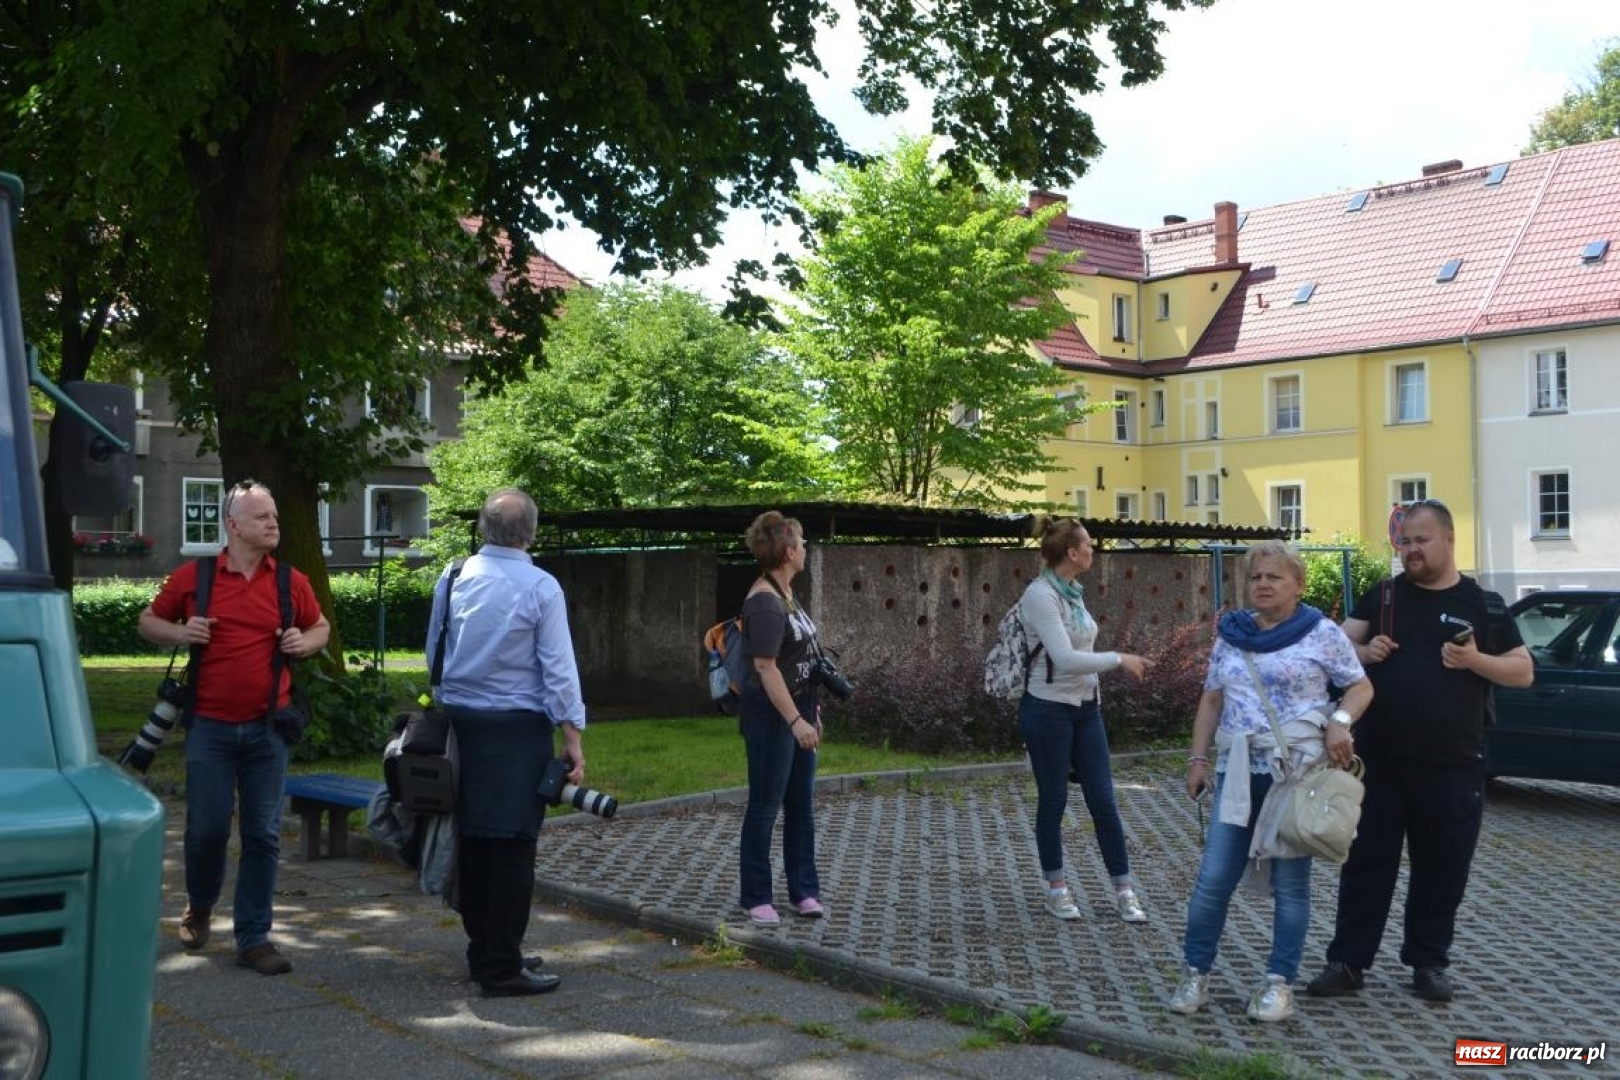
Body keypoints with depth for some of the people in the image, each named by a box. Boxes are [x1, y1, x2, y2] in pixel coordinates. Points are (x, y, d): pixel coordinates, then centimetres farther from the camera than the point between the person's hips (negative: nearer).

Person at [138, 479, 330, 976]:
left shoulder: (292, 582, 4)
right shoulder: (193, 575, 0)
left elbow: (321, 627, 18)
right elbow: (147, 622, 11)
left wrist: (306, 642, -4)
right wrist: (180, 633, -10)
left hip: (267, 728, 1)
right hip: (210, 726, -1)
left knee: (263, 835, 3)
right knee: (207, 829, 2)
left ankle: (253, 937, 13)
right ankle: (199, 908, 32)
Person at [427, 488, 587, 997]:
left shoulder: (454, 577, 4)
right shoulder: (540, 587, -9)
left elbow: (434, 653, 11)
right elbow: (559, 670, -9)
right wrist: (573, 738, -5)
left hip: (460, 721, 5)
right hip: (517, 726, -5)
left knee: (473, 840, 13)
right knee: (513, 847, -1)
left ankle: (482, 951, 25)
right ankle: (502, 968, 2)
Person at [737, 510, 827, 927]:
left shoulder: (787, 594, 11)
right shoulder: (763, 602, -18)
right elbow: (766, 667, -23)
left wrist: (811, 710, 20)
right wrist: (795, 721, -27)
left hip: (798, 709, 9)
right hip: (771, 715, -9)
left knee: (801, 803, 13)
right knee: (765, 807, 1)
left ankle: (803, 891, 21)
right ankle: (755, 898, 11)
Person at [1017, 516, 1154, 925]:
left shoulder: (1073, 592, 8)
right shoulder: (1040, 595, -17)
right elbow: (1064, 658, -25)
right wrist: (1119, 659, -18)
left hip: (1085, 708, 7)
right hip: (1048, 710, -7)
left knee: (1103, 800, 6)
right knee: (1053, 800, 6)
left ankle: (1123, 890, 13)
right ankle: (1055, 886, 22)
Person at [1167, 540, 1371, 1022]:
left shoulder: (1322, 633, 0)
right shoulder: (1231, 635, 12)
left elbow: (1361, 686, 3)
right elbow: (1212, 700, 16)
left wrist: (1339, 720, -16)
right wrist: (1198, 757, 8)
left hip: (1299, 773, -3)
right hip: (1238, 772, 3)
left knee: (1290, 881, 4)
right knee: (1214, 878, 0)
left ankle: (1280, 983, 13)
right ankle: (1195, 974, 12)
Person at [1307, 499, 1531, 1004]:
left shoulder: (1482, 603, 3)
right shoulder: (1383, 596, 7)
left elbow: (1524, 672, 4)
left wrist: (1475, 660, -14)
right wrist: (1364, 652, -13)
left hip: (1453, 767, 0)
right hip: (1381, 760, 1)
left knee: (1442, 869, 8)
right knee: (1367, 863, 4)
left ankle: (1428, 963, 23)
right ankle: (1346, 962, 11)